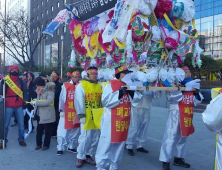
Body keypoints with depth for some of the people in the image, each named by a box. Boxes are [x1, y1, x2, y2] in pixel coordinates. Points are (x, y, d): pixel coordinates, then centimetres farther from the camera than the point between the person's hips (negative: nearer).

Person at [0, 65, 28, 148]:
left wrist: (25, 101, -3)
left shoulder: (21, 81, 7)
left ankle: (21, 140, 17)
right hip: (9, 105, -2)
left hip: (19, 105, 2)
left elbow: (25, 92, 8)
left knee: (21, 124, 4)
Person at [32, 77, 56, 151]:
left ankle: (46, 145, 19)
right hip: (40, 114, 7)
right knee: (39, 129, 10)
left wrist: (36, 102, -23)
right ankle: (38, 144, 24)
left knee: (47, 131, 6)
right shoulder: (39, 91, 9)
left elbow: (49, 101, -25)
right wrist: (34, 102, 0)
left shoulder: (49, 91, -13)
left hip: (47, 115, -6)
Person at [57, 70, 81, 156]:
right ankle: (60, 148, 14)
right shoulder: (66, 85, -4)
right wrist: (61, 110, -7)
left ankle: (71, 146, 28)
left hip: (77, 112, 4)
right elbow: (62, 98, -5)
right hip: (66, 112, -4)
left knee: (75, 130, 12)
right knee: (63, 130, 1)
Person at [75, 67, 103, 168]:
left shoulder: (99, 86, 11)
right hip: (87, 117, -5)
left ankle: (88, 155, 27)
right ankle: (81, 157, 14)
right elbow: (79, 101, -9)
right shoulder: (82, 85, -4)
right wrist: (81, 115, -14)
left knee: (94, 138, 11)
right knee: (85, 137, -2)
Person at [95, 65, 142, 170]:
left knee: (120, 143, 13)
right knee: (107, 142, -1)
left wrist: (132, 92, -10)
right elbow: (105, 101, -18)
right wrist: (119, 93, -23)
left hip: (124, 119, 6)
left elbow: (136, 101, 7)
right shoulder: (110, 85, -7)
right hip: (111, 120, -6)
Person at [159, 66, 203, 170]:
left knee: (183, 137, 16)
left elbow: (196, 102, 14)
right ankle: (165, 161, 3)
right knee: (171, 136, -6)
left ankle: (178, 158, 32)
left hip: (187, 115, 7)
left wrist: (196, 93, -4)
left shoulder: (192, 85, 12)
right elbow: (171, 98, -20)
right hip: (176, 114, -7)